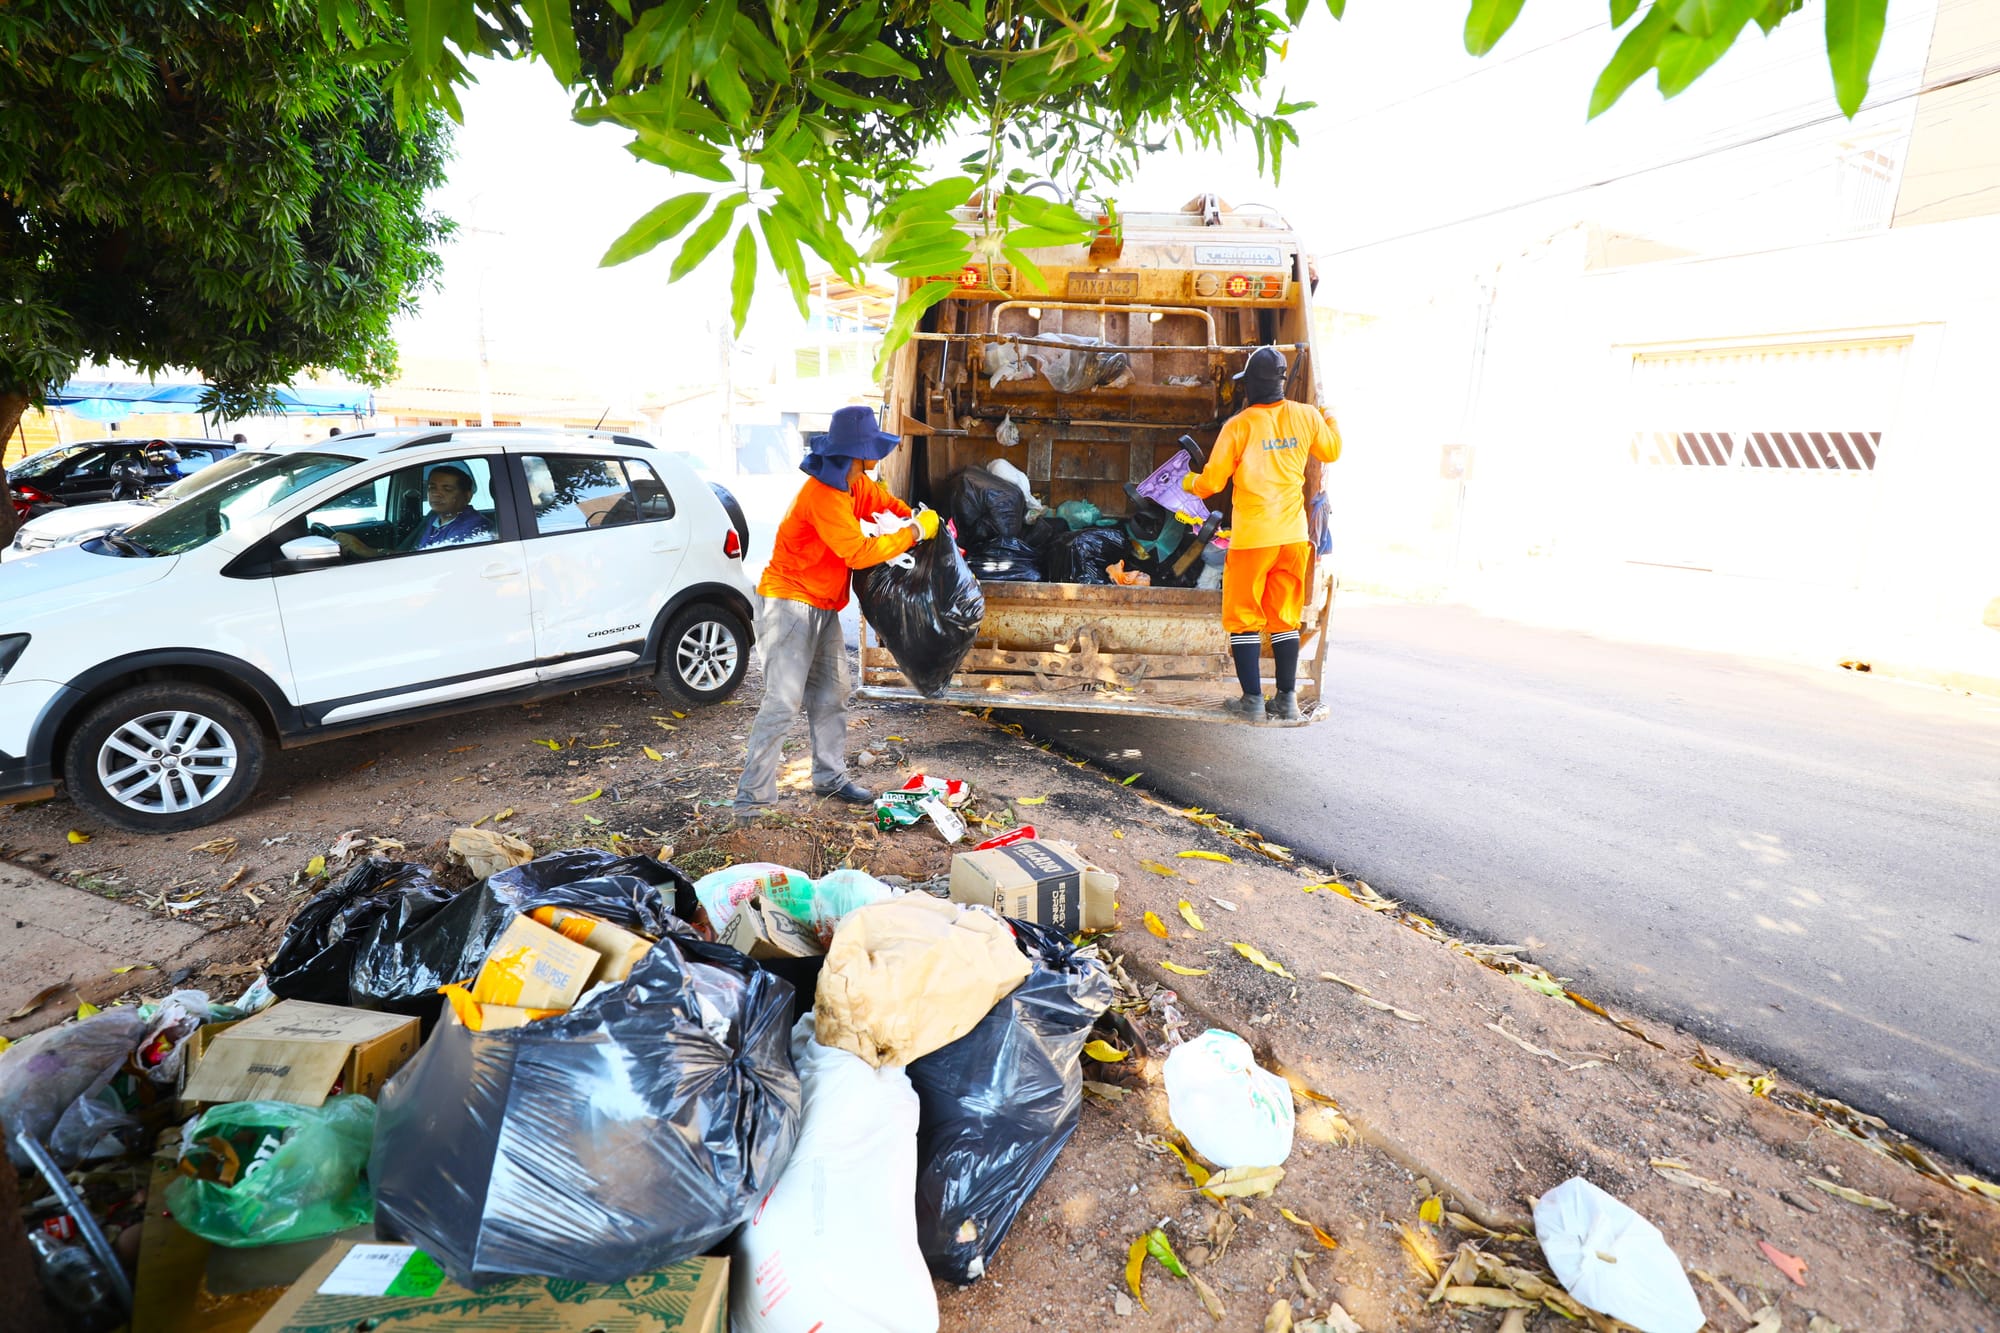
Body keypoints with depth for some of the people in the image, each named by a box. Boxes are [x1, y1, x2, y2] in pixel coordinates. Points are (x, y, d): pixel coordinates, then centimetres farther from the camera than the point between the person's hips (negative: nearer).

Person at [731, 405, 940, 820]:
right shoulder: (822, 494, -25)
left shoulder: (856, 483, 5)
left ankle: (830, 778, 26)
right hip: (791, 603, -10)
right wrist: (915, 533, -21)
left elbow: (884, 501, 21)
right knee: (783, 702, -12)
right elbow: (859, 553, -29)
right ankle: (752, 799, -4)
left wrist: (918, 517, 1)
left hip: (824, 606, 10)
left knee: (831, 693, 14)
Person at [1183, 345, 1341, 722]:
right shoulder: (1306, 416, 4)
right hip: (1294, 535, 5)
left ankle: (1252, 700, 5)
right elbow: (1332, 451, 22)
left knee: (1243, 618, 5)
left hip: (1252, 536, -4)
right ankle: (1287, 699, 16)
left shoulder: (1238, 426, -7)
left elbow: (1211, 482, -3)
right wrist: (1331, 418, 41)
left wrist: (1189, 483, 19)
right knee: (1285, 617, 13)